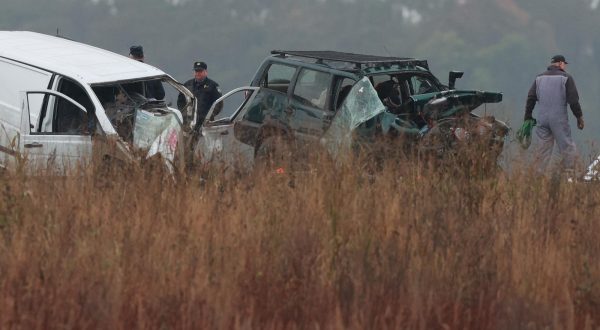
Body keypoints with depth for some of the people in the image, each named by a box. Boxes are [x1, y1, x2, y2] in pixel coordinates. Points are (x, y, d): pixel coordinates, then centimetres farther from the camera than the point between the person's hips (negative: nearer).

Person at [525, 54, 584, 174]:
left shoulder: (540, 78, 11)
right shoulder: (566, 78, -3)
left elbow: (530, 98, 10)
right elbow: (573, 100, -7)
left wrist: (528, 117, 16)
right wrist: (579, 117, 1)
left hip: (542, 119, 4)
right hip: (559, 119, -4)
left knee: (542, 149, 8)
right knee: (567, 147, 1)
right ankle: (570, 172, -5)